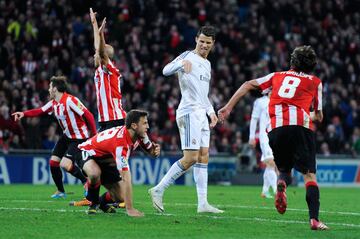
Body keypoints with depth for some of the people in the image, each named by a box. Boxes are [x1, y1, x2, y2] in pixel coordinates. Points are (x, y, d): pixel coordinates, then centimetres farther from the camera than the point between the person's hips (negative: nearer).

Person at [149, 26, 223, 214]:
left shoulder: (207, 64, 22)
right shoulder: (188, 56, -4)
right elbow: (166, 71, -21)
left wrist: (211, 111, 19)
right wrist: (182, 63, -39)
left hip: (201, 115, 9)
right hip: (189, 112, -9)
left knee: (203, 157, 5)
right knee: (190, 158, -14)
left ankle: (203, 203, 4)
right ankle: (158, 190, -7)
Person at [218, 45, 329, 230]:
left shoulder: (278, 76, 27)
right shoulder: (315, 82, 21)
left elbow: (248, 85, 21)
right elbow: (319, 116, 25)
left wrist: (228, 107, 20)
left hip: (276, 129, 2)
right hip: (301, 124, -2)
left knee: (284, 169, 21)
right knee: (309, 174, 1)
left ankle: (281, 184, -16)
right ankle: (314, 219, -17)